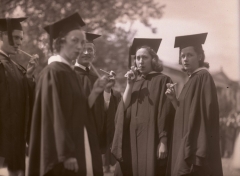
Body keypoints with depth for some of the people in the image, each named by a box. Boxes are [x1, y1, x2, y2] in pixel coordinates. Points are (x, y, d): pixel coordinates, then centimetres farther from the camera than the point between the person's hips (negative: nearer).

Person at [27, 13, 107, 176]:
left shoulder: (69, 72, 13)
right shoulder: (53, 72, -13)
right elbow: (55, 115, -19)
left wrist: (95, 92, 2)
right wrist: (66, 154, -23)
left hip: (75, 146, 9)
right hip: (65, 151, -9)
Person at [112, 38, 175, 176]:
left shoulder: (162, 80, -1)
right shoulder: (134, 82, 17)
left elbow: (166, 113, -8)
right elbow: (123, 109, 5)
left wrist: (163, 141, -15)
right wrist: (130, 85, -3)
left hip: (151, 140, -5)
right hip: (132, 140, 5)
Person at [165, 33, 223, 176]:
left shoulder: (203, 77, -11)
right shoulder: (193, 79, 17)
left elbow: (206, 113, -19)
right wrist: (174, 100, 3)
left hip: (196, 145, -10)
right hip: (188, 143, 10)